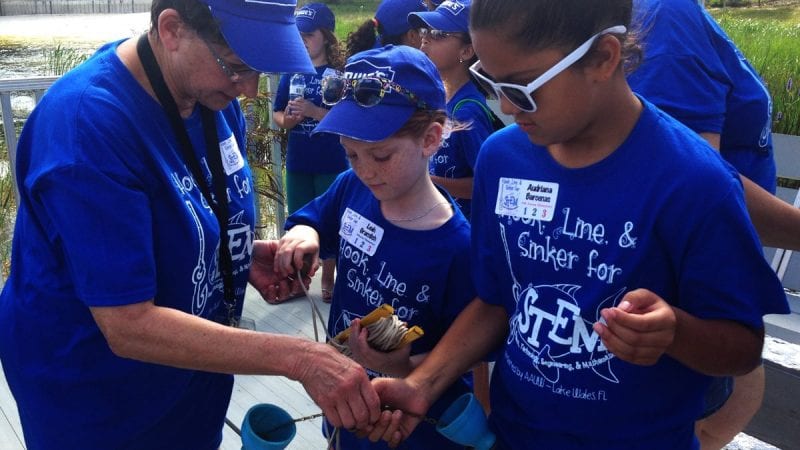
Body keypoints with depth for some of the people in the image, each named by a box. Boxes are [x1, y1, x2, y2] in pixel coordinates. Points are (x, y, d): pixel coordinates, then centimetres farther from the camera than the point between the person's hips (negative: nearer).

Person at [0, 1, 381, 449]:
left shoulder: (214, 93, -7)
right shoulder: (87, 122, -30)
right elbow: (128, 326, -31)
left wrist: (244, 252, -11)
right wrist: (298, 357, -35)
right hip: (97, 398, -6)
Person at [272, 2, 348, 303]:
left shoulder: (340, 74, -8)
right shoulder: (291, 72, 4)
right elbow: (277, 115, 9)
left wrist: (314, 111, -23)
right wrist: (288, 119, -12)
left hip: (332, 163, -4)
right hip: (297, 163, 4)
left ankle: (328, 281, 25)